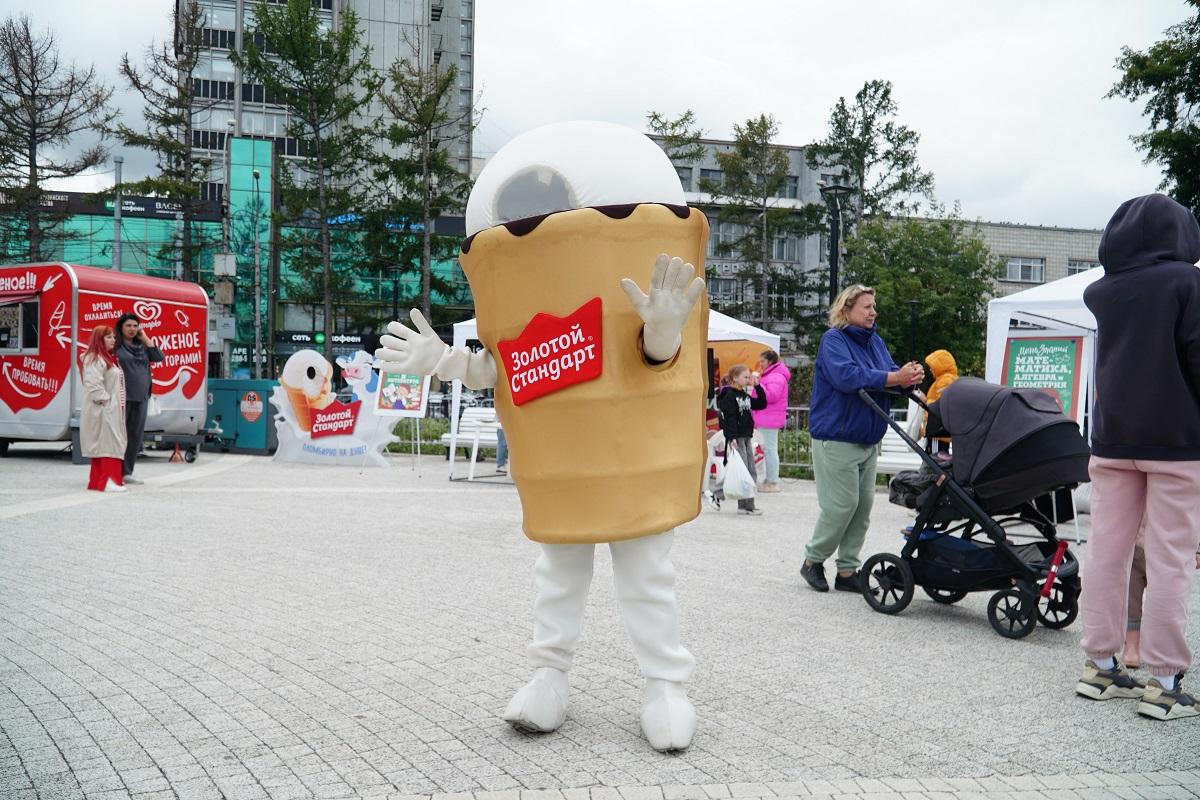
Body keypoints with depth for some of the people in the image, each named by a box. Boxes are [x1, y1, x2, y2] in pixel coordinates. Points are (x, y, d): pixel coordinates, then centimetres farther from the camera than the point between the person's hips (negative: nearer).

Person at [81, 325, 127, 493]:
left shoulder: (109, 358, 19)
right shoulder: (94, 359, -13)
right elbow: (93, 384, -24)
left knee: (107, 444, 12)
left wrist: (118, 404, 16)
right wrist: (105, 399, -21)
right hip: (102, 410, -10)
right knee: (107, 444, -12)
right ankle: (107, 481, -13)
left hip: (112, 410, 10)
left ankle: (97, 480, 18)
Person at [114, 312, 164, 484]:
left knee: (136, 435, 7)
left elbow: (158, 357, 4)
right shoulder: (116, 346, -1)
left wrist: (145, 338, 3)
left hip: (141, 397, 6)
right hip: (122, 397, -6)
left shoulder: (142, 346, 16)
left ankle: (127, 472, 14)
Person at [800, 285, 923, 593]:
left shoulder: (875, 341, 13)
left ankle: (847, 570, 16)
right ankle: (813, 560, 14)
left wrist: (911, 375, -19)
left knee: (863, 505, 7)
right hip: (836, 438, -8)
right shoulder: (833, 339, -11)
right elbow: (846, 376, -27)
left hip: (867, 439, 8)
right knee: (841, 504, -6)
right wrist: (895, 377, -27)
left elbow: (892, 372, 5)